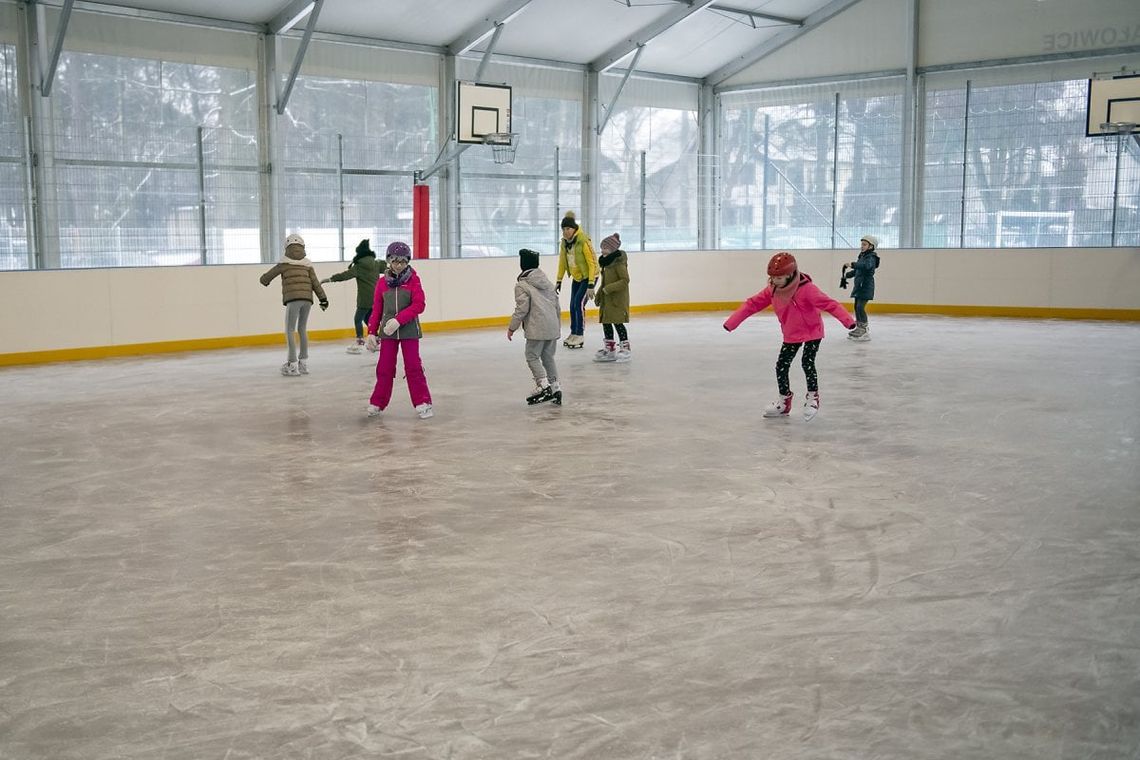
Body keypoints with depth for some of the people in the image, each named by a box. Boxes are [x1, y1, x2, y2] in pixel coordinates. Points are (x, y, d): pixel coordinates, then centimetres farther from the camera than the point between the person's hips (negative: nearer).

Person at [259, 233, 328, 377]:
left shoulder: (284, 263, 4)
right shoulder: (307, 264, 12)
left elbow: (265, 278, 10)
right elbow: (315, 283, 6)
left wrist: (265, 281, 32)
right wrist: (323, 298, 8)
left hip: (293, 299, -4)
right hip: (307, 299, 4)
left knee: (290, 331, 0)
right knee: (302, 330, 16)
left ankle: (293, 364, -7)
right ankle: (304, 362, 18)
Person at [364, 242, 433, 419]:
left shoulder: (413, 280, -3)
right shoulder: (382, 283, 5)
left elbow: (418, 305, -12)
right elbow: (376, 309, 9)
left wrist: (398, 320, -20)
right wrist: (371, 333, 4)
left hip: (409, 331, -2)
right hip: (387, 332, 3)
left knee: (413, 367, -2)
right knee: (384, 368, 6)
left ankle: (422, 403, 6)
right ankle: (377, 403, 17)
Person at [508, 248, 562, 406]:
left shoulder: (522, 285, -9)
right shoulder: (546, 280, 13)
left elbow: (522, 308, -13)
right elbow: (556, 303, 16)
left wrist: (512, 328, -3)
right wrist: (558, 325, 25)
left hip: (537, 328, -7)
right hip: (553, 327, 7)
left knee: (532, 356, 1)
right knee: (548, 357, 15)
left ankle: (543, 385, -12)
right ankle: (555, 387, 12)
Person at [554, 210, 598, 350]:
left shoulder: (583, 241, -25)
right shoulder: (564, 242, -3)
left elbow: (592, 263, -24)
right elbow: (562, 262, 8)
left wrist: (591, 285, -26)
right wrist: (559, 281, 9)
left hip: (588, 276, -7)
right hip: (576, 277, 7)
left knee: (579, 303, -14)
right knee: (573, 305, 7)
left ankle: (580, 336, -4)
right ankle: (573, 333, 21)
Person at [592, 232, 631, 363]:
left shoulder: (619, 262, -16)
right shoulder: (607, 262, 12)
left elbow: (625, 280, -23)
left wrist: (609, 288, -24)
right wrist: (599, 294, 17)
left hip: (618, 299, -9)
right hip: (607, 299, 9)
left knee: (617, 322, -5)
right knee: (606, 323, 11)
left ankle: (625, 349, 6)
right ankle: (609, 349, 21)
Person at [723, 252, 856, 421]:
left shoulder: (806, 289, -29)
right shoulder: (772, 290, -10)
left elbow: (829, 303, -34)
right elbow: (753, 304, -6)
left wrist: (847, 320, -46)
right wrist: (732, 322, -9)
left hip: (812, 331, -6)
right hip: (791, 335, 6)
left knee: (807, 362, -17)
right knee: (781, 366, 5)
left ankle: (813, 397, 5)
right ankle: (784, 401, 22)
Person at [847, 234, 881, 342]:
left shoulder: (871, 257, -12)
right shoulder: (862, 256, 17)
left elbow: (867, 266, -35)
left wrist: (853, 264, -42)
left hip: (866, 286, -10)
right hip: (859, 285, 10)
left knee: (860, 307, -16)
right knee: (857, 307, 14)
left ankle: (865, 331, -14)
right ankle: (859, 328, 26)